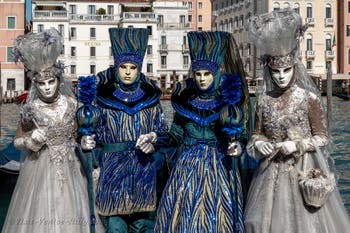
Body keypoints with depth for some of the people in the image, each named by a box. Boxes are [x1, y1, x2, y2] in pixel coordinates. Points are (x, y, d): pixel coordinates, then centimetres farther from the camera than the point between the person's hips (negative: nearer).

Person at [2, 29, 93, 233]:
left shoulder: (71, 103, -3)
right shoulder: (31, 109, -8)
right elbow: (17, 141, 3)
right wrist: (29, 142, -15)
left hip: (69, 168, 2)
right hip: (40, 169, -2)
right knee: (39, 216, 2)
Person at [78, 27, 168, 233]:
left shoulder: (151, 96, 6)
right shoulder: (102, 96, 2)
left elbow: (161, 130, 10)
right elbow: (94, 131, 6)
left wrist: (154, 144, -9)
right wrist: (87, 141, -15)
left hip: (145, 171, 2)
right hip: (113, 170, -1)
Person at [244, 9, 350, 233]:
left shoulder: (309, 98, -8)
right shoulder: (264, 99, 2)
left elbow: (322, 137, -4)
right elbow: (257, 134, 11)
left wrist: (297, 145, -16)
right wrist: (259, 144, -10)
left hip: (304, 171, -3)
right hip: (272, 172, 3)